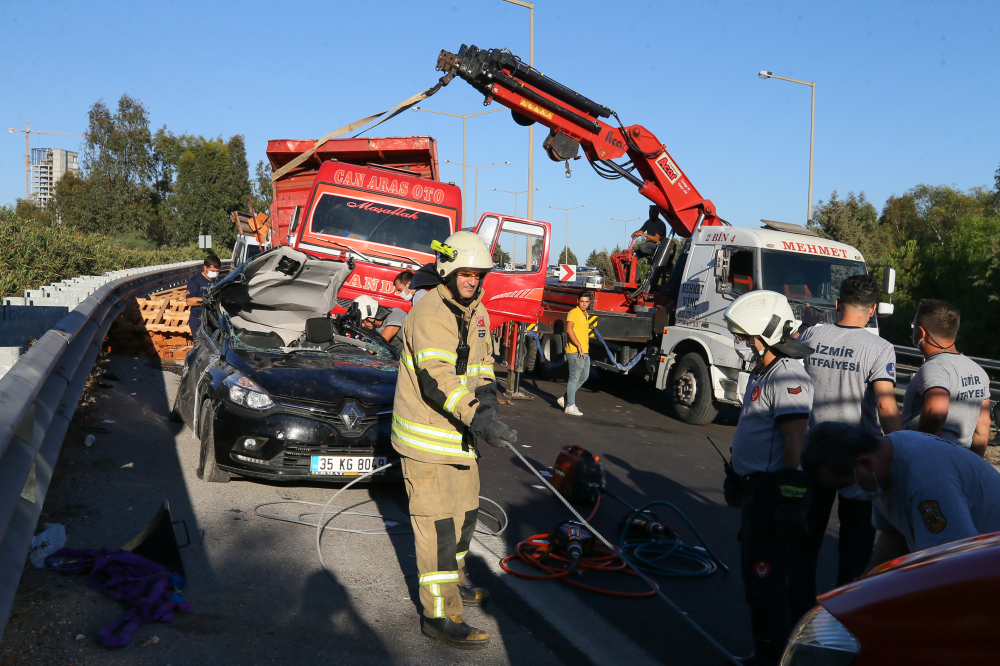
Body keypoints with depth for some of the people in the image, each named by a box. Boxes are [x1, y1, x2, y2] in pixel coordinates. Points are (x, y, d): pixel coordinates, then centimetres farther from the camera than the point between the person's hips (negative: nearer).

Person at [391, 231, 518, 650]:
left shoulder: (476, 311, 8)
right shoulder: (430, 313, -22)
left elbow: (483, 359, 16)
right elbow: (436, 380, -32)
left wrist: (486, 392, -6)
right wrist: (477, 418, -42)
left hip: (458, 431, 9)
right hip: (426, 434, -9)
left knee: (465, 511, 21)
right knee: (438, 522, -6)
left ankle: (453, 581, 42)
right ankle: (441, 615, 2)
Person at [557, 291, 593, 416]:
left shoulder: (585, 315, 19)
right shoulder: (573, 313, -10)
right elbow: (569, 329, -22)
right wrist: (579, 346, -25)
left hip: (584, 352, 9)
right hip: (575, 352, -9)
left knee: (584, 376, 13)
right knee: (574, 378, -5)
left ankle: (565, 399, 18)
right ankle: (570, 406, 1)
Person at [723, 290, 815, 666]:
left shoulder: (788, 378, -18)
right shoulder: (763, 373, 15)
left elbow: (796, 443, -23)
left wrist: (790, 500, -24)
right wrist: (740, 477, 26)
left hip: (773, 490, -11)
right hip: (757, 485, 11)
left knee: (764, 579, -4)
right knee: (754, 573, 19)